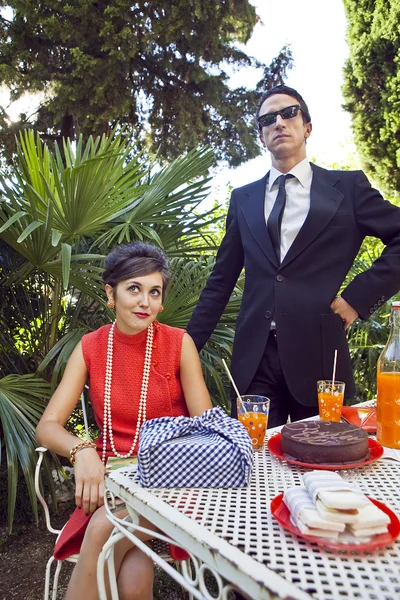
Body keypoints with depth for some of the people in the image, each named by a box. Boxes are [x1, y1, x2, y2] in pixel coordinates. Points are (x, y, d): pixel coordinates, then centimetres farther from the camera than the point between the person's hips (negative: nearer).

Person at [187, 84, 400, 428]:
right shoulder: (243, 199, 12)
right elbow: (221, 279, 12)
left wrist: (358, 297, -6)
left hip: (319, 355, -1)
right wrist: (189, 346, 8)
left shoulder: (347, 187, 6)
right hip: (254, 359, 2)